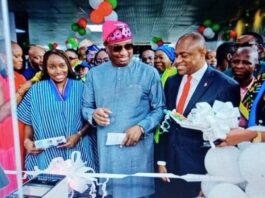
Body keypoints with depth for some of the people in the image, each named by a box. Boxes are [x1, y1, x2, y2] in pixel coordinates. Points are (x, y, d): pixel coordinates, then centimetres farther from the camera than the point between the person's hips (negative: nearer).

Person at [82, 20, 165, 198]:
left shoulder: (149, 73, -1)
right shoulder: (95, 74, 6)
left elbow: (159, 109, -1)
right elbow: (86, 107, 11)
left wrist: (141, 127, -16)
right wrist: (93, 114, -12)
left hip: (139, 149, -2)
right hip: (107, 150, 2)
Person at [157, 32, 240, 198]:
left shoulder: (226, 85, -11)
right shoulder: (172, 81, 6)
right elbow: (166, 122, 7)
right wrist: (162, 159, 6)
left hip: (202, 167, -4)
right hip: (172, 164, 5)